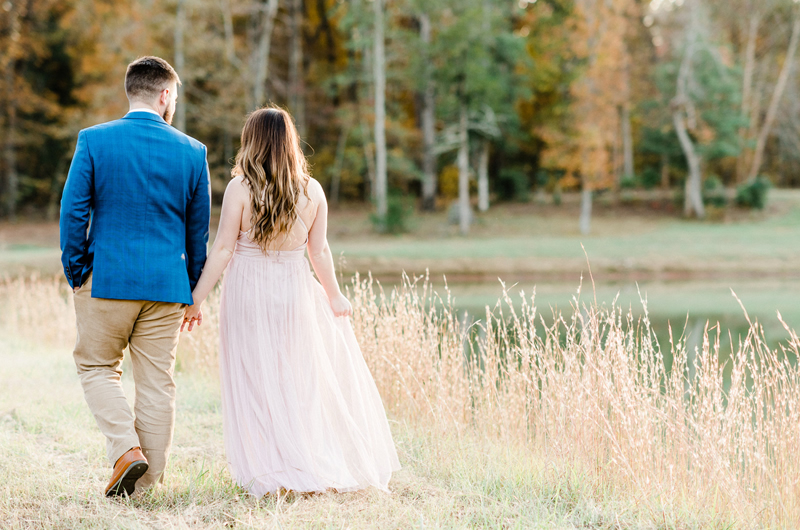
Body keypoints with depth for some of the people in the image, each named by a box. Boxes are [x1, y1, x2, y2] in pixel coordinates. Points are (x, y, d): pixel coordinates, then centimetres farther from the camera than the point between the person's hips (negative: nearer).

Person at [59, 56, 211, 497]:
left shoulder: (94, 141, -5)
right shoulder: (192, 151, 1)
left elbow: (73, 212, -6)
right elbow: (198, 229, 7)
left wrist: (75, 272, 6)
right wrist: (191, 290, 16)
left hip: (107, 278, -2)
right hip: (167, 285, 2)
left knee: (96, 366, 15)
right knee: (157, 381, 9)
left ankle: (126, 449, -4)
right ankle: (146, 483, 13)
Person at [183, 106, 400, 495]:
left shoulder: (240, 188, -10)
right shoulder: (311, 190, -2)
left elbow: (222, 249, -10)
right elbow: (319, 251, 4)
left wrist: (195, 299, -3)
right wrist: (334, 295, 19)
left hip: (248, 292, -3)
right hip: (295, 292, 3)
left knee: (256, 381, 5)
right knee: (303, 380, 15)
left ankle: (269, 476, 4)